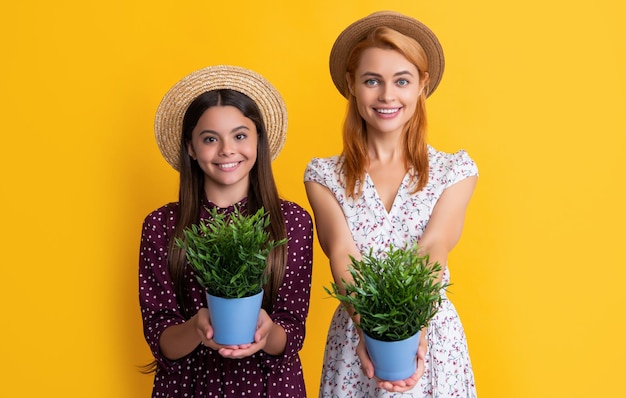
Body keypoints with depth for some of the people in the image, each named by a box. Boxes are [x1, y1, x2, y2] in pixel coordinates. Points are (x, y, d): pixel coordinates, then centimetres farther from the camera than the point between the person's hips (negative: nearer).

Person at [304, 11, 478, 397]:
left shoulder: (456, 171, -2)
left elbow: (433, 250, -15)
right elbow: (343, 255, -14)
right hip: (354, 335, 0)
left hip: (433, 337, 0)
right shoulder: (325, 175, -1)